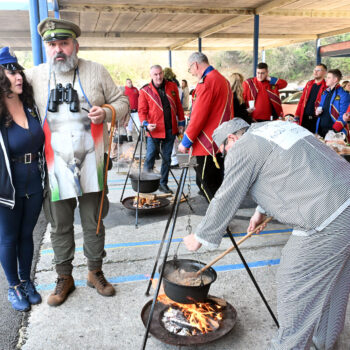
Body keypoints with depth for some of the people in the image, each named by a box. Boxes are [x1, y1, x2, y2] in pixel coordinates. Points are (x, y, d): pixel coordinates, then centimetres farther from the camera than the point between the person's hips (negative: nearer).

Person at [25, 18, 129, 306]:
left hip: (91, 166, 0)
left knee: (93, 223, 13)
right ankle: (64, 278, 32)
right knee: (60, 227, 12)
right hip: (55, 168, 1)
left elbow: (122, 101, 6)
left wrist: (106, 113, -15)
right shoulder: (34, 76, 1)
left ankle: (95, 272, 33)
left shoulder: (96, 71, 0)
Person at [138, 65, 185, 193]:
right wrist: (146, 124, -19)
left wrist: (181, 123, 9)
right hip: (154, 130, -3)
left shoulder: (172, 86, 7)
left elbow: (178, 106, 12)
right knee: (150, 157, -1)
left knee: (167, 158, 11)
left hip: (170, 130, 4)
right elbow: (142, 110, -2)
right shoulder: (145, 90, -2)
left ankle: (163, 184, 22)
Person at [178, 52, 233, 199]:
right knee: (216, 183, 17)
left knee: (205, 183, -3)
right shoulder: (223, 80, 16)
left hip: (208, 144, -10)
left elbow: (198, 116, -19)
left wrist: (186, 141, -11)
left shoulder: (206, 82, -15)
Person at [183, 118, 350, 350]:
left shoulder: (242, 149, -7)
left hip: (325, 222, -10)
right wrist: (262, 211, 37)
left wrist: (200, 237, 9)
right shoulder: (276, 126, 20)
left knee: (295, 286, 5)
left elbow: (225, 201, -4)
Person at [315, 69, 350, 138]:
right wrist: (318, 111, 3)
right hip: (321, 130, 7)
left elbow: (343, 116, -15)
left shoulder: (343, 95, -9)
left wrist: (334, 130, -23)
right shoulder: (325, 93, 14)